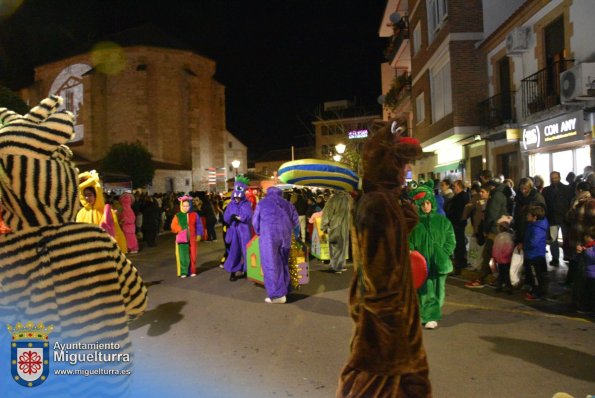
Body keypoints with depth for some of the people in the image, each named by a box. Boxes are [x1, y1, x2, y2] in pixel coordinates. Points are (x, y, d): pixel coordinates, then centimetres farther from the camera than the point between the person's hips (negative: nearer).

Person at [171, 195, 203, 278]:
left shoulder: (194, 215, 0)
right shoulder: (177, 216, -3)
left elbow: (198, 226, 5)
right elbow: (173, 228, -1)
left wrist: (199, 235, -1)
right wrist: (181, 228, -14)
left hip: (192, 239, 1)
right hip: (182, 239, -1)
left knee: (192, 255, 7)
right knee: (183, 256, -3)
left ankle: (192, 271, 19)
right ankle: (183, 272, 6)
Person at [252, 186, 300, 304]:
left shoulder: (262, 203, 12)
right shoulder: (287, 204, 19)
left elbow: (255, 222, 15)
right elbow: (296, 221, 21)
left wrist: (260, 233, 33)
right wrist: (296, 235, 38)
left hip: (268, 236, -4)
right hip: (285, 236, 4)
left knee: (271, 264, -2)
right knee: (283, 263, 13)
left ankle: (276, 295, -5)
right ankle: (283, 292, 17)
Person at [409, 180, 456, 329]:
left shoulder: (442, 220, 3)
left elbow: (451, 240, 5)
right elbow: (408, 241, 0)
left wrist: (443, 254, -7)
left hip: (438, 262, 2)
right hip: (421, 263, -1)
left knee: (437, 290, 9)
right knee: (425, 291, 1)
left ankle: (431, 315, 24)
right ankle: (430, 317, 12)